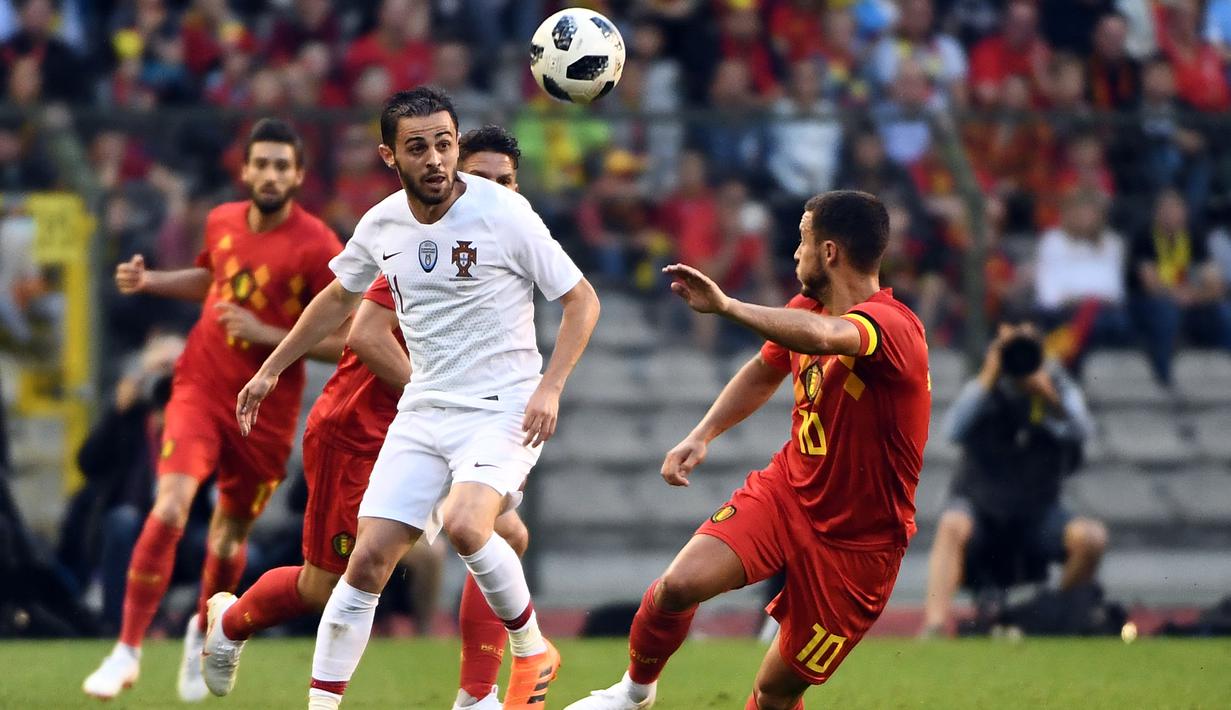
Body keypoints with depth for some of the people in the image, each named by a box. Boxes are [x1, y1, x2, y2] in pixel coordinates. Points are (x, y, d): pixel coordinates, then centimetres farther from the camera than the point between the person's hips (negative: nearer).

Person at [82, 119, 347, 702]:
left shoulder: (317, 248, -14)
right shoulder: (222, 222, 1)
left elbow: (342, 342, -13)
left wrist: (264, 334, -21)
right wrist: (149, 281, 8)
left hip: (266, 409, -2)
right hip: (201, 386, 2)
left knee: (231, 532, 11)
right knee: (169, 509, -18)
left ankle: (204, 632, 42)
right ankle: (127, 652, -12)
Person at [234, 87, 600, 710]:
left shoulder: (503, 212, -13)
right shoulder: (381, 224, 3)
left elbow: (580, 300, -6)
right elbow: (338, 298, 23)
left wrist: (549, 386, -18)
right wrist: (271, 369, 25)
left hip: (503, 409, -5)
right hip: (423, 412, 5)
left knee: (463, 524, -30)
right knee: (368, 559, -4)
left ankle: (532, 653, -6)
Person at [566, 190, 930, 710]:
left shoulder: (893, 327, -25)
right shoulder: (806, 309, 2)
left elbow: (824, 337, -50)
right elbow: (764, 372, 25)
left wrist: (725, 305, -46)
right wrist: (702, 436, 13)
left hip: (857, 544, -6)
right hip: (785, 491, 6)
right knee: (679, 585, -18)